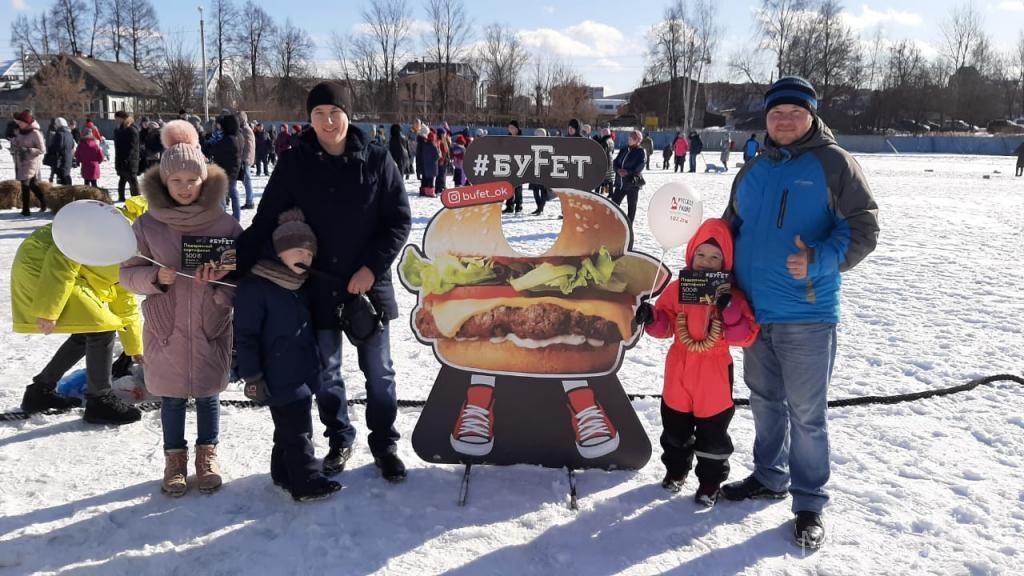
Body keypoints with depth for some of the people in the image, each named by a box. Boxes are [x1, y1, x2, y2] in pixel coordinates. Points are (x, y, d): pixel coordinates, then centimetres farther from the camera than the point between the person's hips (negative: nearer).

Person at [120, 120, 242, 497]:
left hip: (211, 326, 0)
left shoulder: (225, 223, -5)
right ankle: (175, 459, 29)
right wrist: (156, 277, -19)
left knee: (208, 394, 10)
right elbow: (128, 273, 0)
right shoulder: (148, 225, -3)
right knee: (171, 397, 11)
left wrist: (217, 279, -21)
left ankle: (207, 456, 29)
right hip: (166, 327, 1)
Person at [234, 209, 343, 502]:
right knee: (297, 430, -5)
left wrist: (316, 366, 23)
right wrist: (252, 376, -16)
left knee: (291, 428, 17)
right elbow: (245, 335, -16)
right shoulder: (254, 286, -15)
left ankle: (285, 473, 30)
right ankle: (307, 481, 4)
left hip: (303, 373, 8)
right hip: (279, 378, -8)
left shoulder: (300, 286, 11)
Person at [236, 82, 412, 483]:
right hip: (318, 288, 1)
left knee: (378, 371, 9)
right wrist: (236, 265, -15)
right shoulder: (294, 165, -3)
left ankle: (385, 443, 26)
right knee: (326, 371, 13)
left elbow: (400, 220, -3)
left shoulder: (376, 160, -5)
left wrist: (372, 268, -13)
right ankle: (339, 438, 32)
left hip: (369, 285, -1)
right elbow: (265, 222, -2)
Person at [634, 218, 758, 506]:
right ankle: (676, 469, 39)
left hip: (714, 376, -3)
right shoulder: (678, 288, -3)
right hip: (679, 372, 3)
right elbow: (665, 326, 2)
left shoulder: (732, 295, -9)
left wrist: (729, 309, -27)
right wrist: (652, 318, -19)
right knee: (675, 425, 18)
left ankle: (710, 481, 25)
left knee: (712, 431, 9)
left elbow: (746, 336, -14)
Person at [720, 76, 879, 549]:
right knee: (764, 399, 18)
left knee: (806, 412, 2)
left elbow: (863, 226, -9)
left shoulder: (833, 163, -4)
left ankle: (809, 504, 16)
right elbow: (731, 227, 21)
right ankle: (769, 476, 36)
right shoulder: (753, 170, 12)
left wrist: (820, 261, -24)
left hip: (806, 314, -6)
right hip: (753, 310, 6)